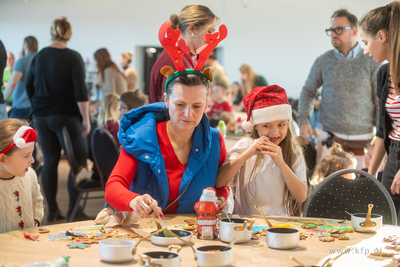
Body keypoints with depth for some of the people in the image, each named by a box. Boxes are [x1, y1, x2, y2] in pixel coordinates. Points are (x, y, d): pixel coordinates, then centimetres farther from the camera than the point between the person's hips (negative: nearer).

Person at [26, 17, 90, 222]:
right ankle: (73, 210, 0)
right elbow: (80, 92, -14)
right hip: (66, 116, -5)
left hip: (41, 117, 5)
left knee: (49, 162, 9)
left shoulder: (39, 56, 7)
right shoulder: (73, 57, -8)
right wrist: (86, 119, -10)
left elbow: (29, 87, 15)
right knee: (78, 162, 3)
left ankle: (52, 211, 11)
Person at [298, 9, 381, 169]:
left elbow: (380, 102, 1)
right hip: (330, 138, 1)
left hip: (362, 141, -1)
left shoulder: (371, 63, 0)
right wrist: (304, 120, -1)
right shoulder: (323, 61, 6)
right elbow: (308, 92, 14)